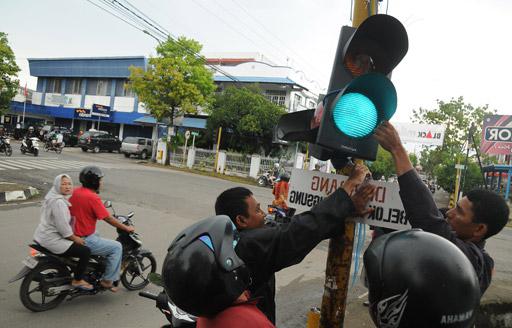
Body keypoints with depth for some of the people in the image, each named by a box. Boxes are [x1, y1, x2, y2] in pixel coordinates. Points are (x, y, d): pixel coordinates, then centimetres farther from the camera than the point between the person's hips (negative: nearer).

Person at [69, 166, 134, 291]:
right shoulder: (92, 197, -22)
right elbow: (108, 219, -18)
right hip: (84, 240, -10)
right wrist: (126, 228, -6)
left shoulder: (75, 191, 3)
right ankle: (107, 280, 3)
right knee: (116, 247, -2)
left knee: (98, 236, 34)